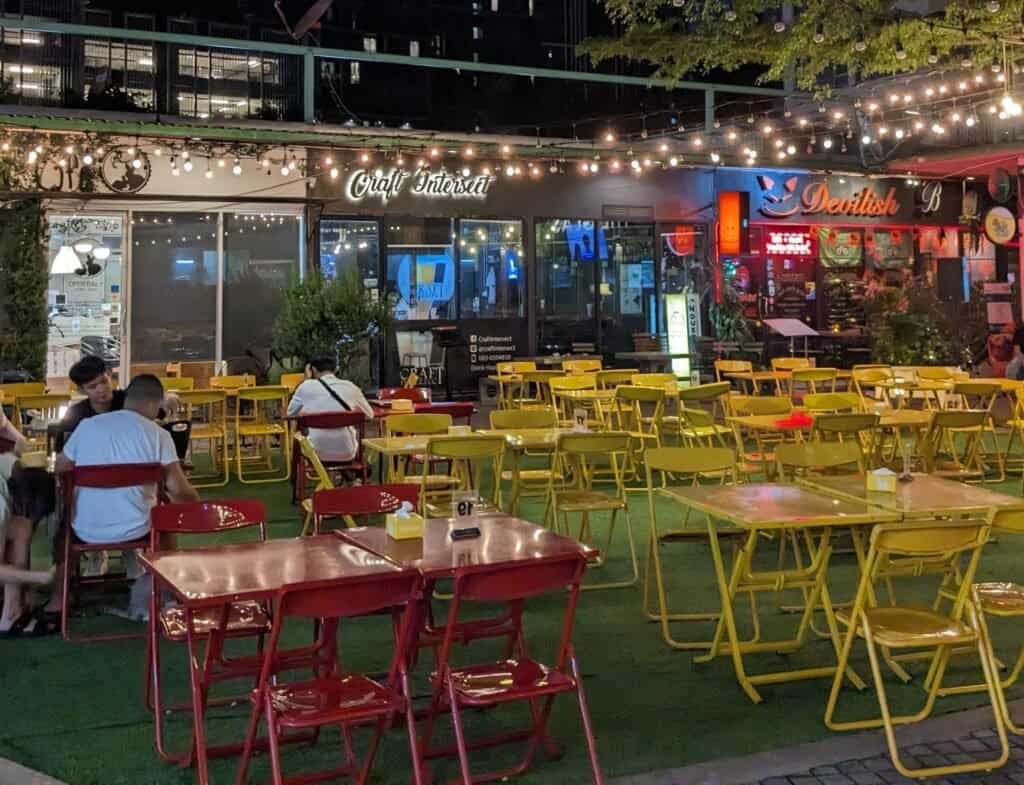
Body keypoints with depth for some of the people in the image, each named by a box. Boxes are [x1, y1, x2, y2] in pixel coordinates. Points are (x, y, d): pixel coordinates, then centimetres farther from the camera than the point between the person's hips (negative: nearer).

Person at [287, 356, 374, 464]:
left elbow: (291, 413, 10)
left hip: (317, 453, 0)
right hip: (346, 453, 1)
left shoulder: (306, 387, -6)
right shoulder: (350, 387, -3)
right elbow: (369, 415, 11)